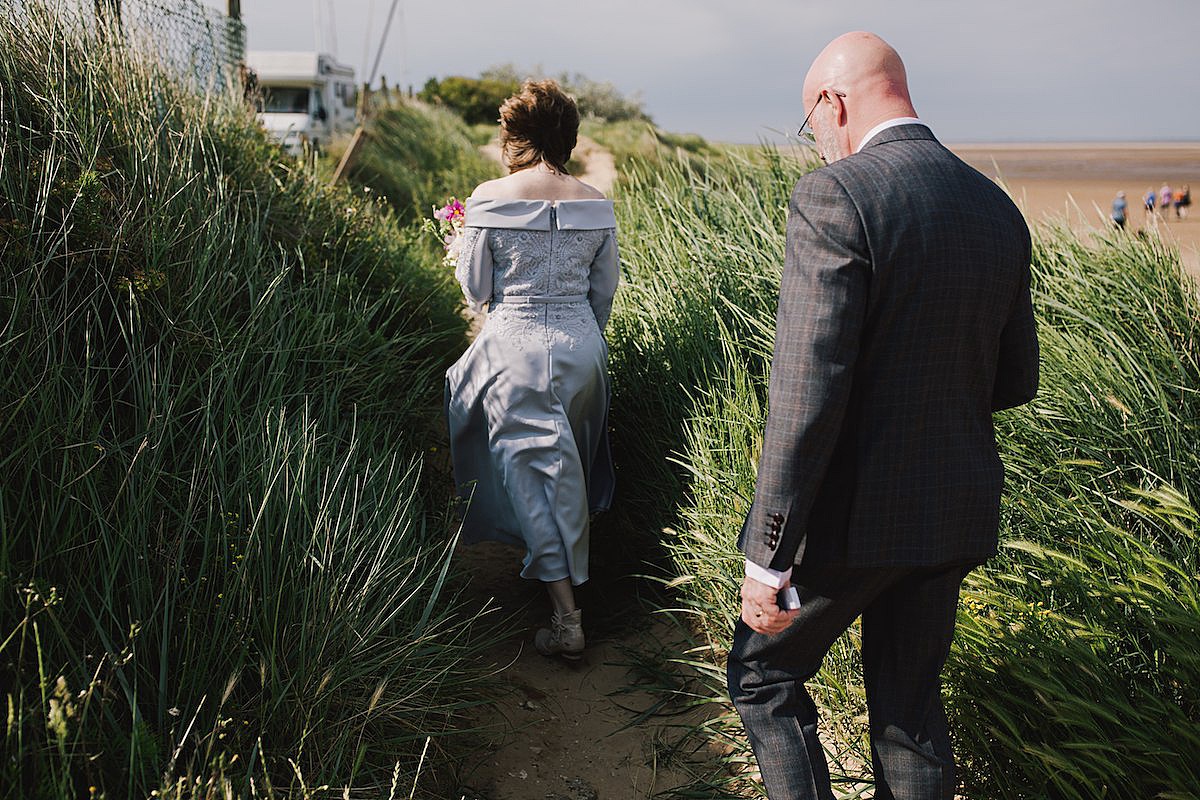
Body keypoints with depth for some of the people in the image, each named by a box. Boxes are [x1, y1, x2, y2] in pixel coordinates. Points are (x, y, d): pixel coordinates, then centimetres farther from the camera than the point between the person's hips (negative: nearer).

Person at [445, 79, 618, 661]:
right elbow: (604, 291, 8)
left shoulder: (490, 199, -11)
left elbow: (475, 290, -3)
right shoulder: (595, 204, 0)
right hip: (583, 349, 4)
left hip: (516, 350, -4)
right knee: (567, 468, 22)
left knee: (531, 471, 3)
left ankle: (566, 615, 2)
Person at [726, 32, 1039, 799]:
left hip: (853, 512, -7)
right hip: (955, 512, 7)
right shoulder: (999, 210, 4)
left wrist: (768, 557, -18)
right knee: (911, 702, 21)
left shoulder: (834, 196, -18)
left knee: (764, 676, 16)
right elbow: (1015, 378, 11)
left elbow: (807, 395, -24)